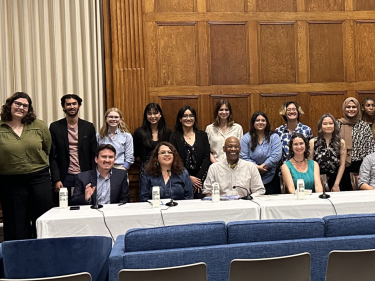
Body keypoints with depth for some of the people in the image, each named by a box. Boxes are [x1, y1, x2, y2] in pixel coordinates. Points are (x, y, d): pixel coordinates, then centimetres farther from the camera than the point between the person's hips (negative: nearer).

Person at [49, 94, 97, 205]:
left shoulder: (88, 127, 6)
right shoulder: (55, 127, 3)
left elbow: (93, 155, 6)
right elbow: (52, 156, 1)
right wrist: (56, 180, -7)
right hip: (65, 178, -1)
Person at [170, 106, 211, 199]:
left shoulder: (202, 135, 10)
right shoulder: (175, 136, 4)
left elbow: (207, 158, 4)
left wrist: (199, 178, -7)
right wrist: (188, 178, -10)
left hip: (200, 180, 2)